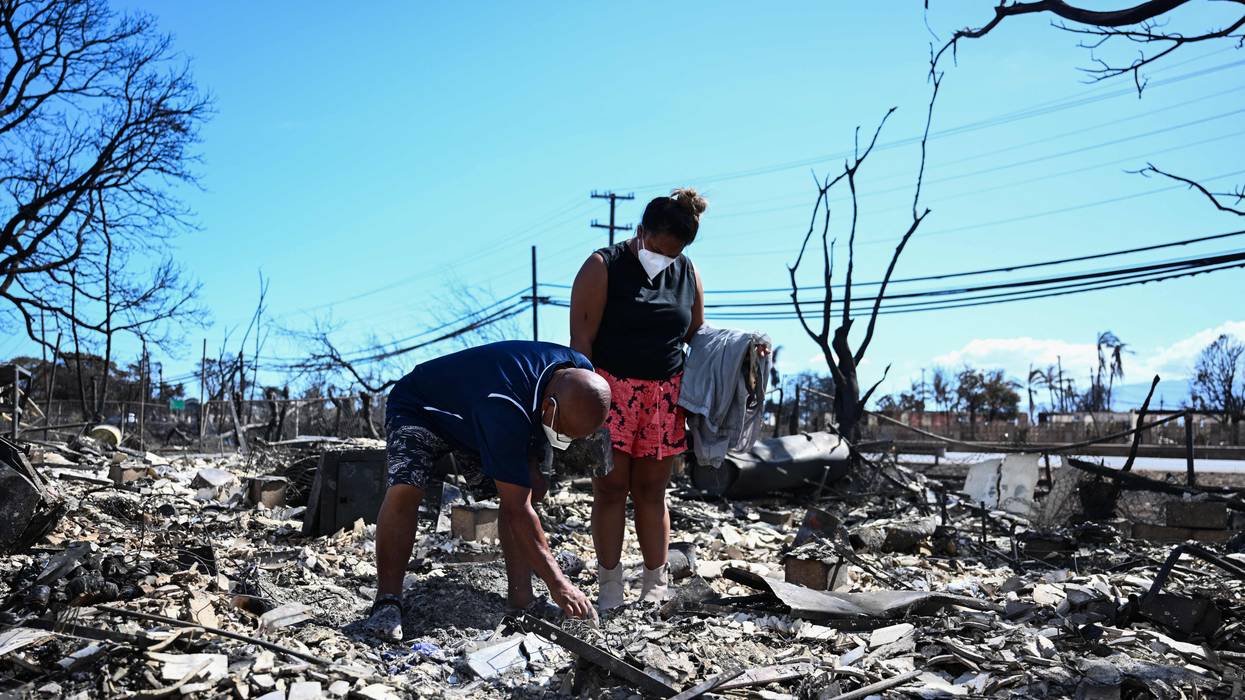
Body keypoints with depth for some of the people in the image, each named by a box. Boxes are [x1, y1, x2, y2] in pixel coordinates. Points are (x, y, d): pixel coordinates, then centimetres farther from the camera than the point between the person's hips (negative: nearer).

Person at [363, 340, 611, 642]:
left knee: (528, 488, -8)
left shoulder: (581, 375, -20)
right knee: (404, 489, -31)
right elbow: (517, 511, -40)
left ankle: (521, 598, -3)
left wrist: (531, 466, -9)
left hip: (471, 420, 7)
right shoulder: (504, 407, -44)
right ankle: (387, 603, -19)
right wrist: (557, 583, -37)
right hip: (419, 409, -7)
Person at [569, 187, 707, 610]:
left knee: (652, 490, 8)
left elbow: (696, 334, 18)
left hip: (664, 396, 4)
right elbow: (581, 339, -9)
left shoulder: (686, 274, 9)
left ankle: (656, 587, 15)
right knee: (611, 488, -1)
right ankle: (610, 588, 7)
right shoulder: (603, 267, -5)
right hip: (611, 391, -4)